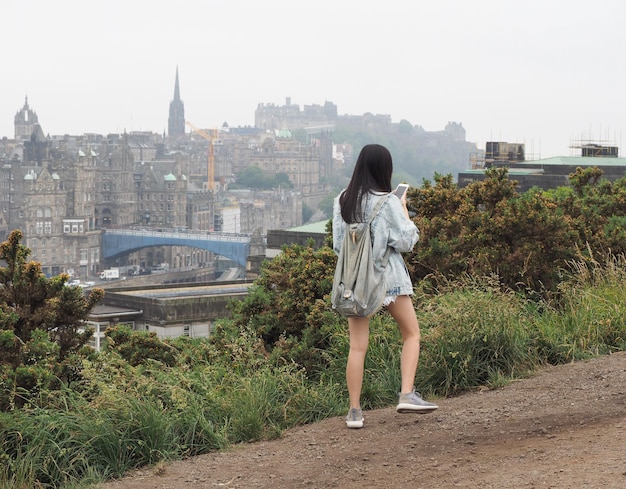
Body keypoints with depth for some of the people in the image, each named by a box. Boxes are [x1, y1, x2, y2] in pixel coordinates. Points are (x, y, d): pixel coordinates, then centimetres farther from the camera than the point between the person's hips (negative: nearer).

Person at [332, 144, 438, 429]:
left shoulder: (342, 201, 2)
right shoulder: (388, 202, -11)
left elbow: (338, 244, 8)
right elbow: (406, 242, -9)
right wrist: (404, 211, 4)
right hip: (388, 275, -4)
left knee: (357, 346, 5)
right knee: (411, 333, 13)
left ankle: (354, 411, 6)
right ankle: (407, 395, -1)